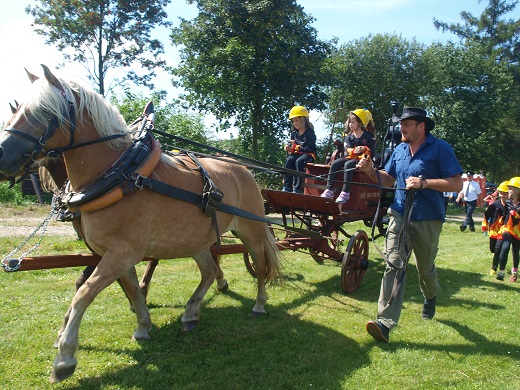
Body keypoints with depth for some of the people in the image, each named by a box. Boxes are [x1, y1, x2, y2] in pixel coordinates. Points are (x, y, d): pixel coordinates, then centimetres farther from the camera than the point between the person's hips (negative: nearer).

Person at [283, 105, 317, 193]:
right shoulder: (294, 133, 11)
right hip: (297, 153, 6)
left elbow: (310, 148, -16)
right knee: (289, 160, -26)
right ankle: (287, 187, -27)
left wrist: (296, 147, -17)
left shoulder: (310, 133, -8)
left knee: (299, 161, -35)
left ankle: (297, 189, -34)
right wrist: (289, 148, -7)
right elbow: (292, 146, 18)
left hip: (308, 154, -5)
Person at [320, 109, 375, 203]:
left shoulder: (368, 136, -1)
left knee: (348, 164, -34)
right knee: (334, 163, -18)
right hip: (350, 157, 6)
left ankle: (345, 192, -38)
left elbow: (370, 153, -4)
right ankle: (329, 190, -22)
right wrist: (354, 150, -21)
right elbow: (347, 149, -1)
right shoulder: (349, 136, 13)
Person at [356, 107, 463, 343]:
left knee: (425, 268, 15)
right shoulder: (399, 150, 10)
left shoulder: (440, 148, -8)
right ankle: (385, 323, -15)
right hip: (399, 216, 4)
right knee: (393, 265, -10)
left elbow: (457, 183, -13)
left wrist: (424, 183, -23)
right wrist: (370, 170, 0)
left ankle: (431, 297, 49)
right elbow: (388, 179, 19)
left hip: (428, 220, -3)